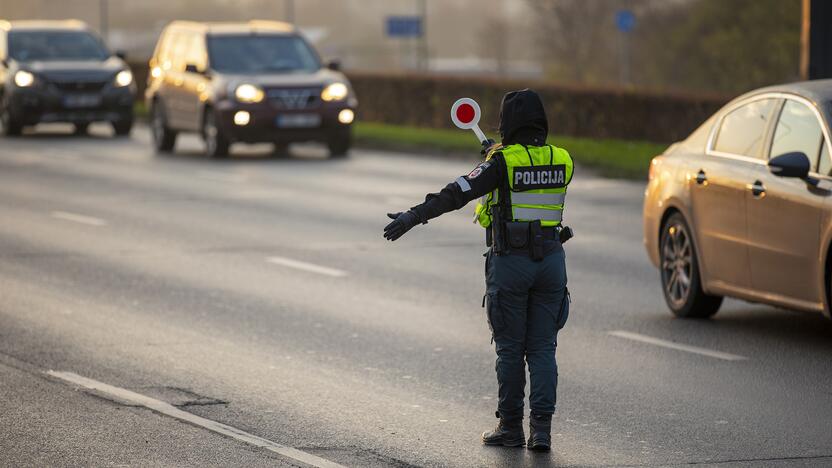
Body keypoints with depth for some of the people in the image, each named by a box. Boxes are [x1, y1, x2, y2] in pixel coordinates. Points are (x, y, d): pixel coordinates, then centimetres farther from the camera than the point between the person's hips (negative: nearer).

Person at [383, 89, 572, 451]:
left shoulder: (503, 161, -12)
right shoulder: (561, 160, 4)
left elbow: (458, 193, -19)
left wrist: (414, 217, -19)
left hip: (510, 261, -4)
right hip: (551, 259, 4)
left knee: (510, 349, 7)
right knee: (542, 348, 7)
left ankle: (511, 427, 13)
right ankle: (541, 428, -2)